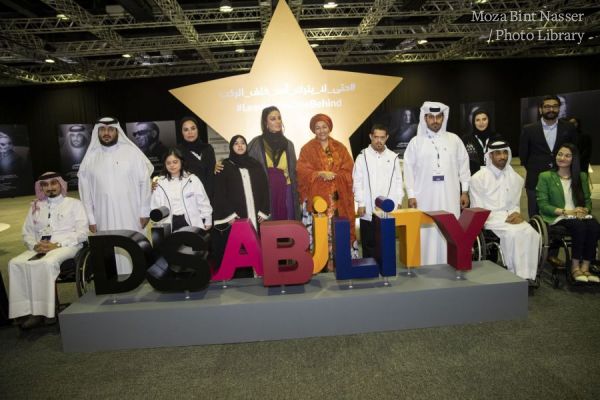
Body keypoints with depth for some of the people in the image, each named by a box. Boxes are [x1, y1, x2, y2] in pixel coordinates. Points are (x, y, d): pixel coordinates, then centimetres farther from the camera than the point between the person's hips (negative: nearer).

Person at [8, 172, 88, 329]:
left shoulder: (74, 204, 8)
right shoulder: (36, 207, 22)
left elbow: (82, 232, -3)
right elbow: (27, 233, 18)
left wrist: (57, 245, -14)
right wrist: (35, 245, -6)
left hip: (66, 246, -5)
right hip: (39, 249, 5)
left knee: (47, 263, -35)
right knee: (15, 264, -24)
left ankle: (40, 311, -29)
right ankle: (23, 310, -24)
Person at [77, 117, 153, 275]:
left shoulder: (131, 152, -1)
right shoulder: (90, 157, 5)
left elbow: (144, 182, -2)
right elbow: (85, 189, 8)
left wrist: (145, 211, -4)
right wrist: (91, 219, 5)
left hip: (131, 216, -1)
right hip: (105, 219, 2)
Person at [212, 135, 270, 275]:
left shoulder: (256, 165, 14)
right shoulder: (224, 166, 5)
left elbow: (264, 189, 10)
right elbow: (219, 193, -2)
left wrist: (264, 211, 0)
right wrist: (228, 214, -12)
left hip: (255, 216, 3)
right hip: (234, 217, -2)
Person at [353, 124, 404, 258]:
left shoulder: (393, 157, 9)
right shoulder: (363, 156, 1)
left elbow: (398, 181, 10)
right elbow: (357, 182, -2)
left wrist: (398, 201, 4)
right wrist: (361, 203, -7)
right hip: (368, 209, -2)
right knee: (369, 243, 3)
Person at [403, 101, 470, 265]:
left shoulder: (454, 139, 8)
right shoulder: (416, 142, 3)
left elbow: (463, 166, 10)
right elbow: (408, 170, 1)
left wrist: (464, 191, 6)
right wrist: (411, 195, -4)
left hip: (449, 197, 2)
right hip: (425, 198, -1)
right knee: (426, 233, -1)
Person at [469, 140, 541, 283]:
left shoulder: (516, 178, 13)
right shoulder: (478, 178, -2)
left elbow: (515, 204, 19)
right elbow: (478, 210, -3)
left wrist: (516, 213, -6)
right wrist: (504, 218, -14)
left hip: (510, 217, 5)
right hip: (490, 219, -5)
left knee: (531, 233, -24)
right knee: (513, 233, -31)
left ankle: (527, 274, -17)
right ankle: (516, 275, -20)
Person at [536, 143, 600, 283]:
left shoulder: (582, 176, 19)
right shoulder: (545, 177, 5)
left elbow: (587, 201, 17)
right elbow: (543, 205, -3)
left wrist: (585, 210, -7)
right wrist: (565, 212, -14)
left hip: (579, 215, 4)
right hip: (557, 217, -4)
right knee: (579, 226, -34)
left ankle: (585, 267, -27)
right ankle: (575, 267, -22)